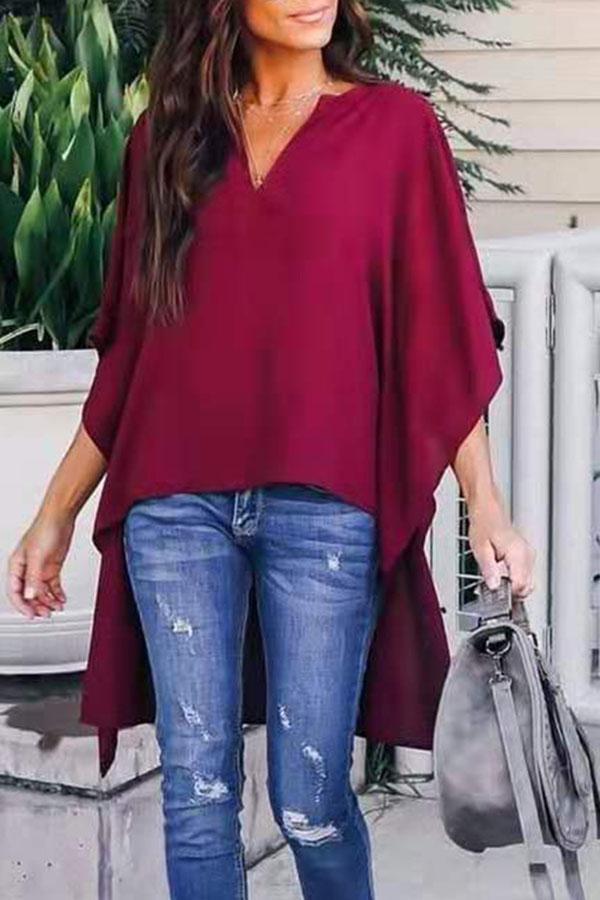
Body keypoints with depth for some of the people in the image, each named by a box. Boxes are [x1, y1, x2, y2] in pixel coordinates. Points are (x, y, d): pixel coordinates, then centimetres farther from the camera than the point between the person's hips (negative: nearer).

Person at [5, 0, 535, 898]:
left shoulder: (394, 123, 4)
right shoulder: (167, 134, 11)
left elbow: (439, 331, 1)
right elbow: (130, 345, 14)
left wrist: (485, 503, -9)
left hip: (324, 505, -2)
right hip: (176, 504, 2)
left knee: (310, 802, 0)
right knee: (197, 794, 4)